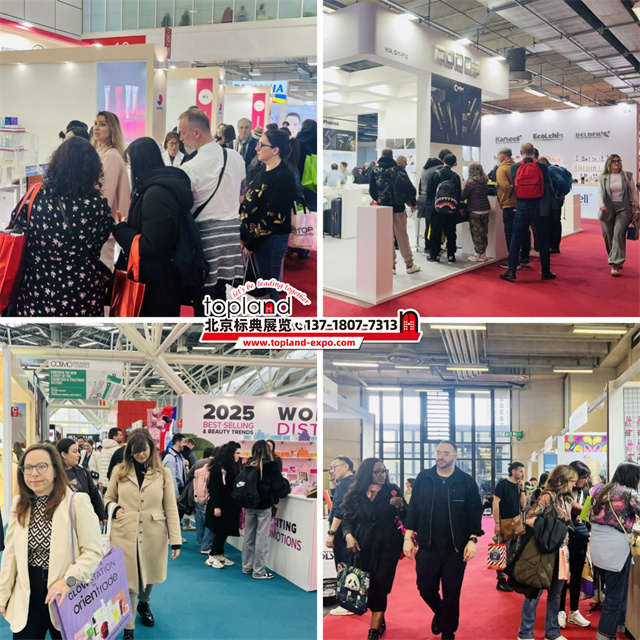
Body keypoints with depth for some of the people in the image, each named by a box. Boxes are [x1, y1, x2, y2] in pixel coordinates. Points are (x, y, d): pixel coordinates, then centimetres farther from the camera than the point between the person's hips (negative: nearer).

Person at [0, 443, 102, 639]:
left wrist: (69, 579, -25)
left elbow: (94, 551, -13)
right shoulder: (19, 505, 7)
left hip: (66, 598, -4)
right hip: (27, 598, 4)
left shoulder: (77, 502, -11)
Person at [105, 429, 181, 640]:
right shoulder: (119, 471, 2)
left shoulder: (163, 473, 0)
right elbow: (108, 498, 14)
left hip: (153, 535, 1)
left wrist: (175, 540, -5)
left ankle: (144, 604, 49)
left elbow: (171, 508, 0)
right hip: (125, 534, -1)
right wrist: (114, 508, -10)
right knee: (128, 583, -2)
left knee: (149, 576, 18)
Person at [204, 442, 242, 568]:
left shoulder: (235, 467, 10)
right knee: (221, 531, -5)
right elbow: (213, 488, -16)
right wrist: (216, 507, -19)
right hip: (220, 505, -8)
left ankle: (219, 555, 19)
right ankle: (212, 557, 4)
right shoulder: (218, 467, -14)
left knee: (224, 532, 11)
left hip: (231, 506, 8)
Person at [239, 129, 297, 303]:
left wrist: (251, 243, -14)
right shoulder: (264, 171, 12)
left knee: (267, 289, -2)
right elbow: (248, 205, 15)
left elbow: (273, 216, -19)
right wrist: (243, 236, 7)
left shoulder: (283, 177, -16)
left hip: (271, 241, -8)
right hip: (253, 238, 8)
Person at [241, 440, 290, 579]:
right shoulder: (269, 466, -14)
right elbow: (278, 486, -11)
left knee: (249, 537, 15)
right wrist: (287, 485, 9)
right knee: (262, 539, 2)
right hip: (264, 506, -5)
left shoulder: (248, 465, 0)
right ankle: (258, 571, 7)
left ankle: (247, 567, 25)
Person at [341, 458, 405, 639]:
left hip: (387, 546, -2)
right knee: (367, 585, 3)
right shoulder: (355, 494, 6)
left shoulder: (393, 491, 4)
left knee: (380, 585, -8)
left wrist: (400, 506, -17)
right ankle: (380, 622, 23)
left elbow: (406, 517, 4)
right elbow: (347, 519, 8)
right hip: (363, 546, 2)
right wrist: (349, 535, -11)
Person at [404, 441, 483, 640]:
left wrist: (472, 541, -8)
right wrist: (408, 537, 0)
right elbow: (413, 509, 5)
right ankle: (439, 613, 40)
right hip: (427, 547, 2)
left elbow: (474, 514, -1)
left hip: (456, 548, -1)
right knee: (426, 588, 7)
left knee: (451, 593, 5)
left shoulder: (466, 481, -2)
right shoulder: (423, 478, 2)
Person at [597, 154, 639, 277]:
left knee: (618, 233, -19)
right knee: (608, 236, 1)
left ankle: (615, 265, -23)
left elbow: (634, 193, 11)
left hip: (623, 209, -2)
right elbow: (600, 192, 1)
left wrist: (636, 210, 5)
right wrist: (601, 204, -19)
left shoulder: (627, 176, 9)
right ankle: (618, 261, 22)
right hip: (608, 210, 2)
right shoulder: (603, 178, 10)